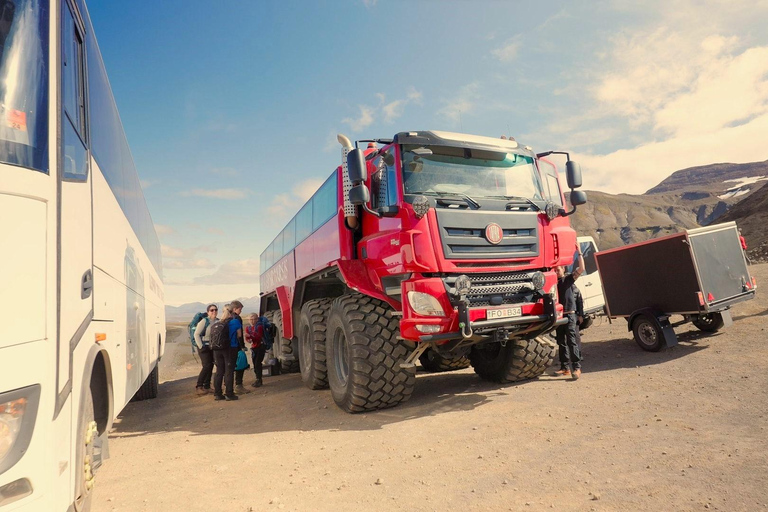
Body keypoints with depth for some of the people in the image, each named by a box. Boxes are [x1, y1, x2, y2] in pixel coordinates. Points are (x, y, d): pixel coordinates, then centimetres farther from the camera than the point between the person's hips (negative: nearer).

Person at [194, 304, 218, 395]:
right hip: (204, 347, -6)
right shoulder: (204, 321, -11)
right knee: (207, 366, -13)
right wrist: (201, 346, -15)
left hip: (213, 348, 6)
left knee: (211, 367, 8)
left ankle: (207, 386, 19)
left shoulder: (218, 321, 5)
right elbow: (196, 334, -11)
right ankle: (199, 386, -2)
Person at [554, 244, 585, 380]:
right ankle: (565, 368, 17)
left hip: (569, 314, -6)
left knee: (571, 341, -9)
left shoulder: (569, 278, -1)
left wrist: (579, 253, -20)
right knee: (561, 342, 9)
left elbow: (581, 269, -15)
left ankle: (577, 367, -6)